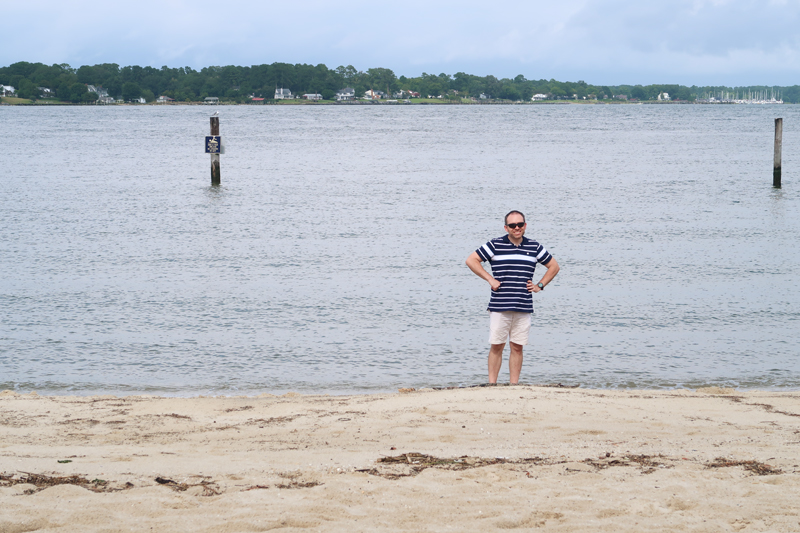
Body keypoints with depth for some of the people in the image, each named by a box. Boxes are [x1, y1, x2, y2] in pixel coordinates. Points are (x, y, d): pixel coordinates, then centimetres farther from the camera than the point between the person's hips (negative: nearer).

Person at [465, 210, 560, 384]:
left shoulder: (534, 247, 10)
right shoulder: (495, 245, 2)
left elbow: (554, 266, 22)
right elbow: (471, 260, 4)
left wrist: (540, 285, 11)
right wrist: (489, 279, -2)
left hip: (524, 308, 2)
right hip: (499, 306, -2)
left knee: (517, 347, 3)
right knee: (496, 346, -2)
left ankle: (514, 385, 7)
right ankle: (492, 384, 2)